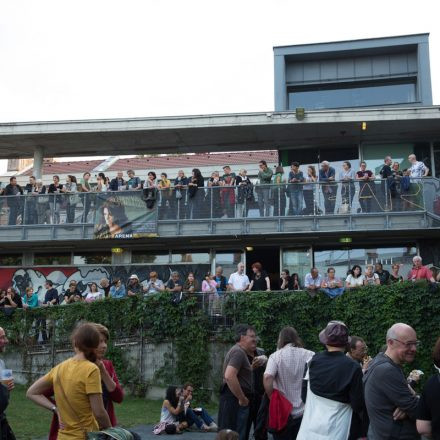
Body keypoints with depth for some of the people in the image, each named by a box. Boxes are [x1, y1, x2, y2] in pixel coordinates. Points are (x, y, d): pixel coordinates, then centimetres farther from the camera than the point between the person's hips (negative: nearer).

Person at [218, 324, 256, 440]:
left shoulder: (240, 352, 18)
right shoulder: (239, 352, -15)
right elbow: (229, 376, -28)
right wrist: (242, 399, -22)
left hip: (237, 400, 11)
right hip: (235, 400, -11)